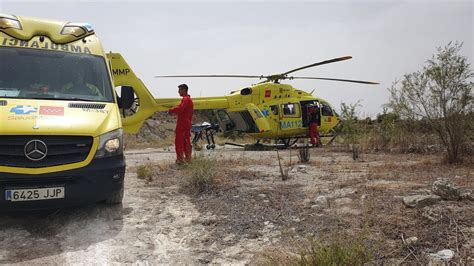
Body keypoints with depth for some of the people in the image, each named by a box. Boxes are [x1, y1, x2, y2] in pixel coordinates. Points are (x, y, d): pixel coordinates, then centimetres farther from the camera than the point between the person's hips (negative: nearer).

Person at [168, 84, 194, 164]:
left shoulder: (185, 99, -13)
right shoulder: (189, 99, 19)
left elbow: (180, 108, -27)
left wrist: (171, 110, -13)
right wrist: (175, 111, 8)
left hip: (182, 123, -10)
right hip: (187, 123, 10)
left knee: (179, 141, -5)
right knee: (186, 141, 14)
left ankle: (180, 159, -4)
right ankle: (188, 158, 18)